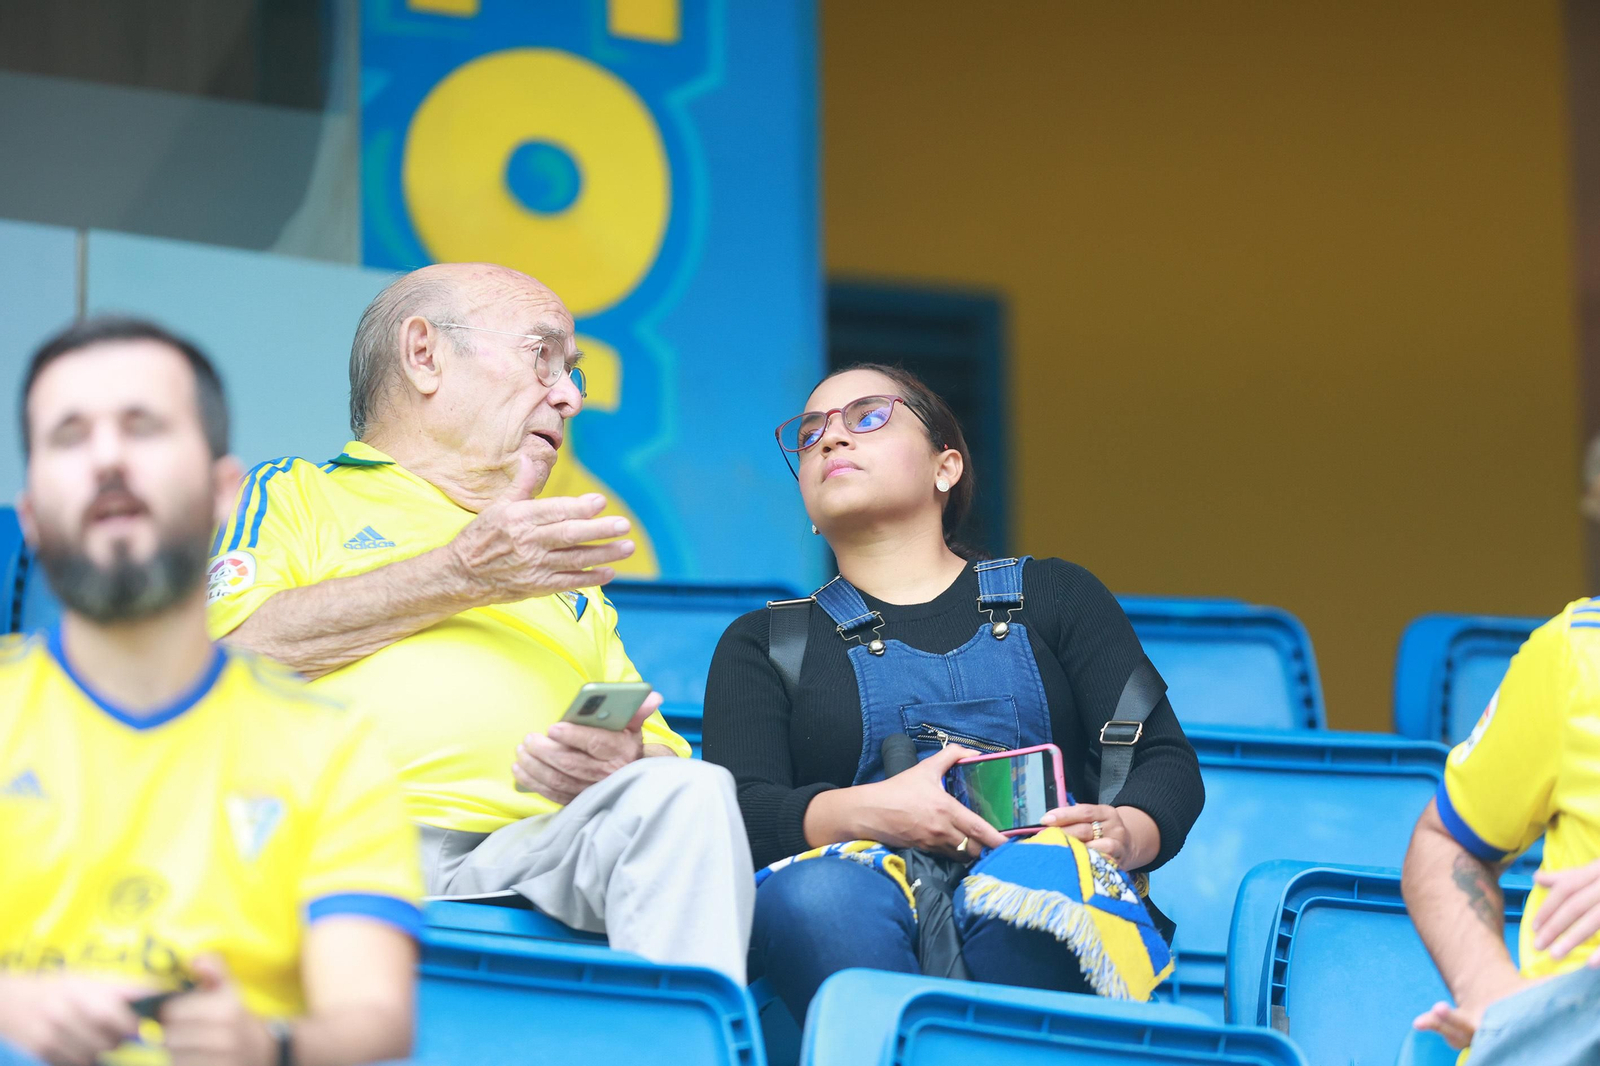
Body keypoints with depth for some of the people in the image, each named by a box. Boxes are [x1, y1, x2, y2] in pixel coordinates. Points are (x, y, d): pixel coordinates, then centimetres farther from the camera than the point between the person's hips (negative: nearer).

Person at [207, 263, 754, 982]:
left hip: (534, 854, 4)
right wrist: (461, 577, 1)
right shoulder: (296, 492, 23)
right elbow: (229, 652, 1)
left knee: (689, 794, -29)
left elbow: (667, 755, 28)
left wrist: (628, 768, 1)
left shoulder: (568, 571, 37)